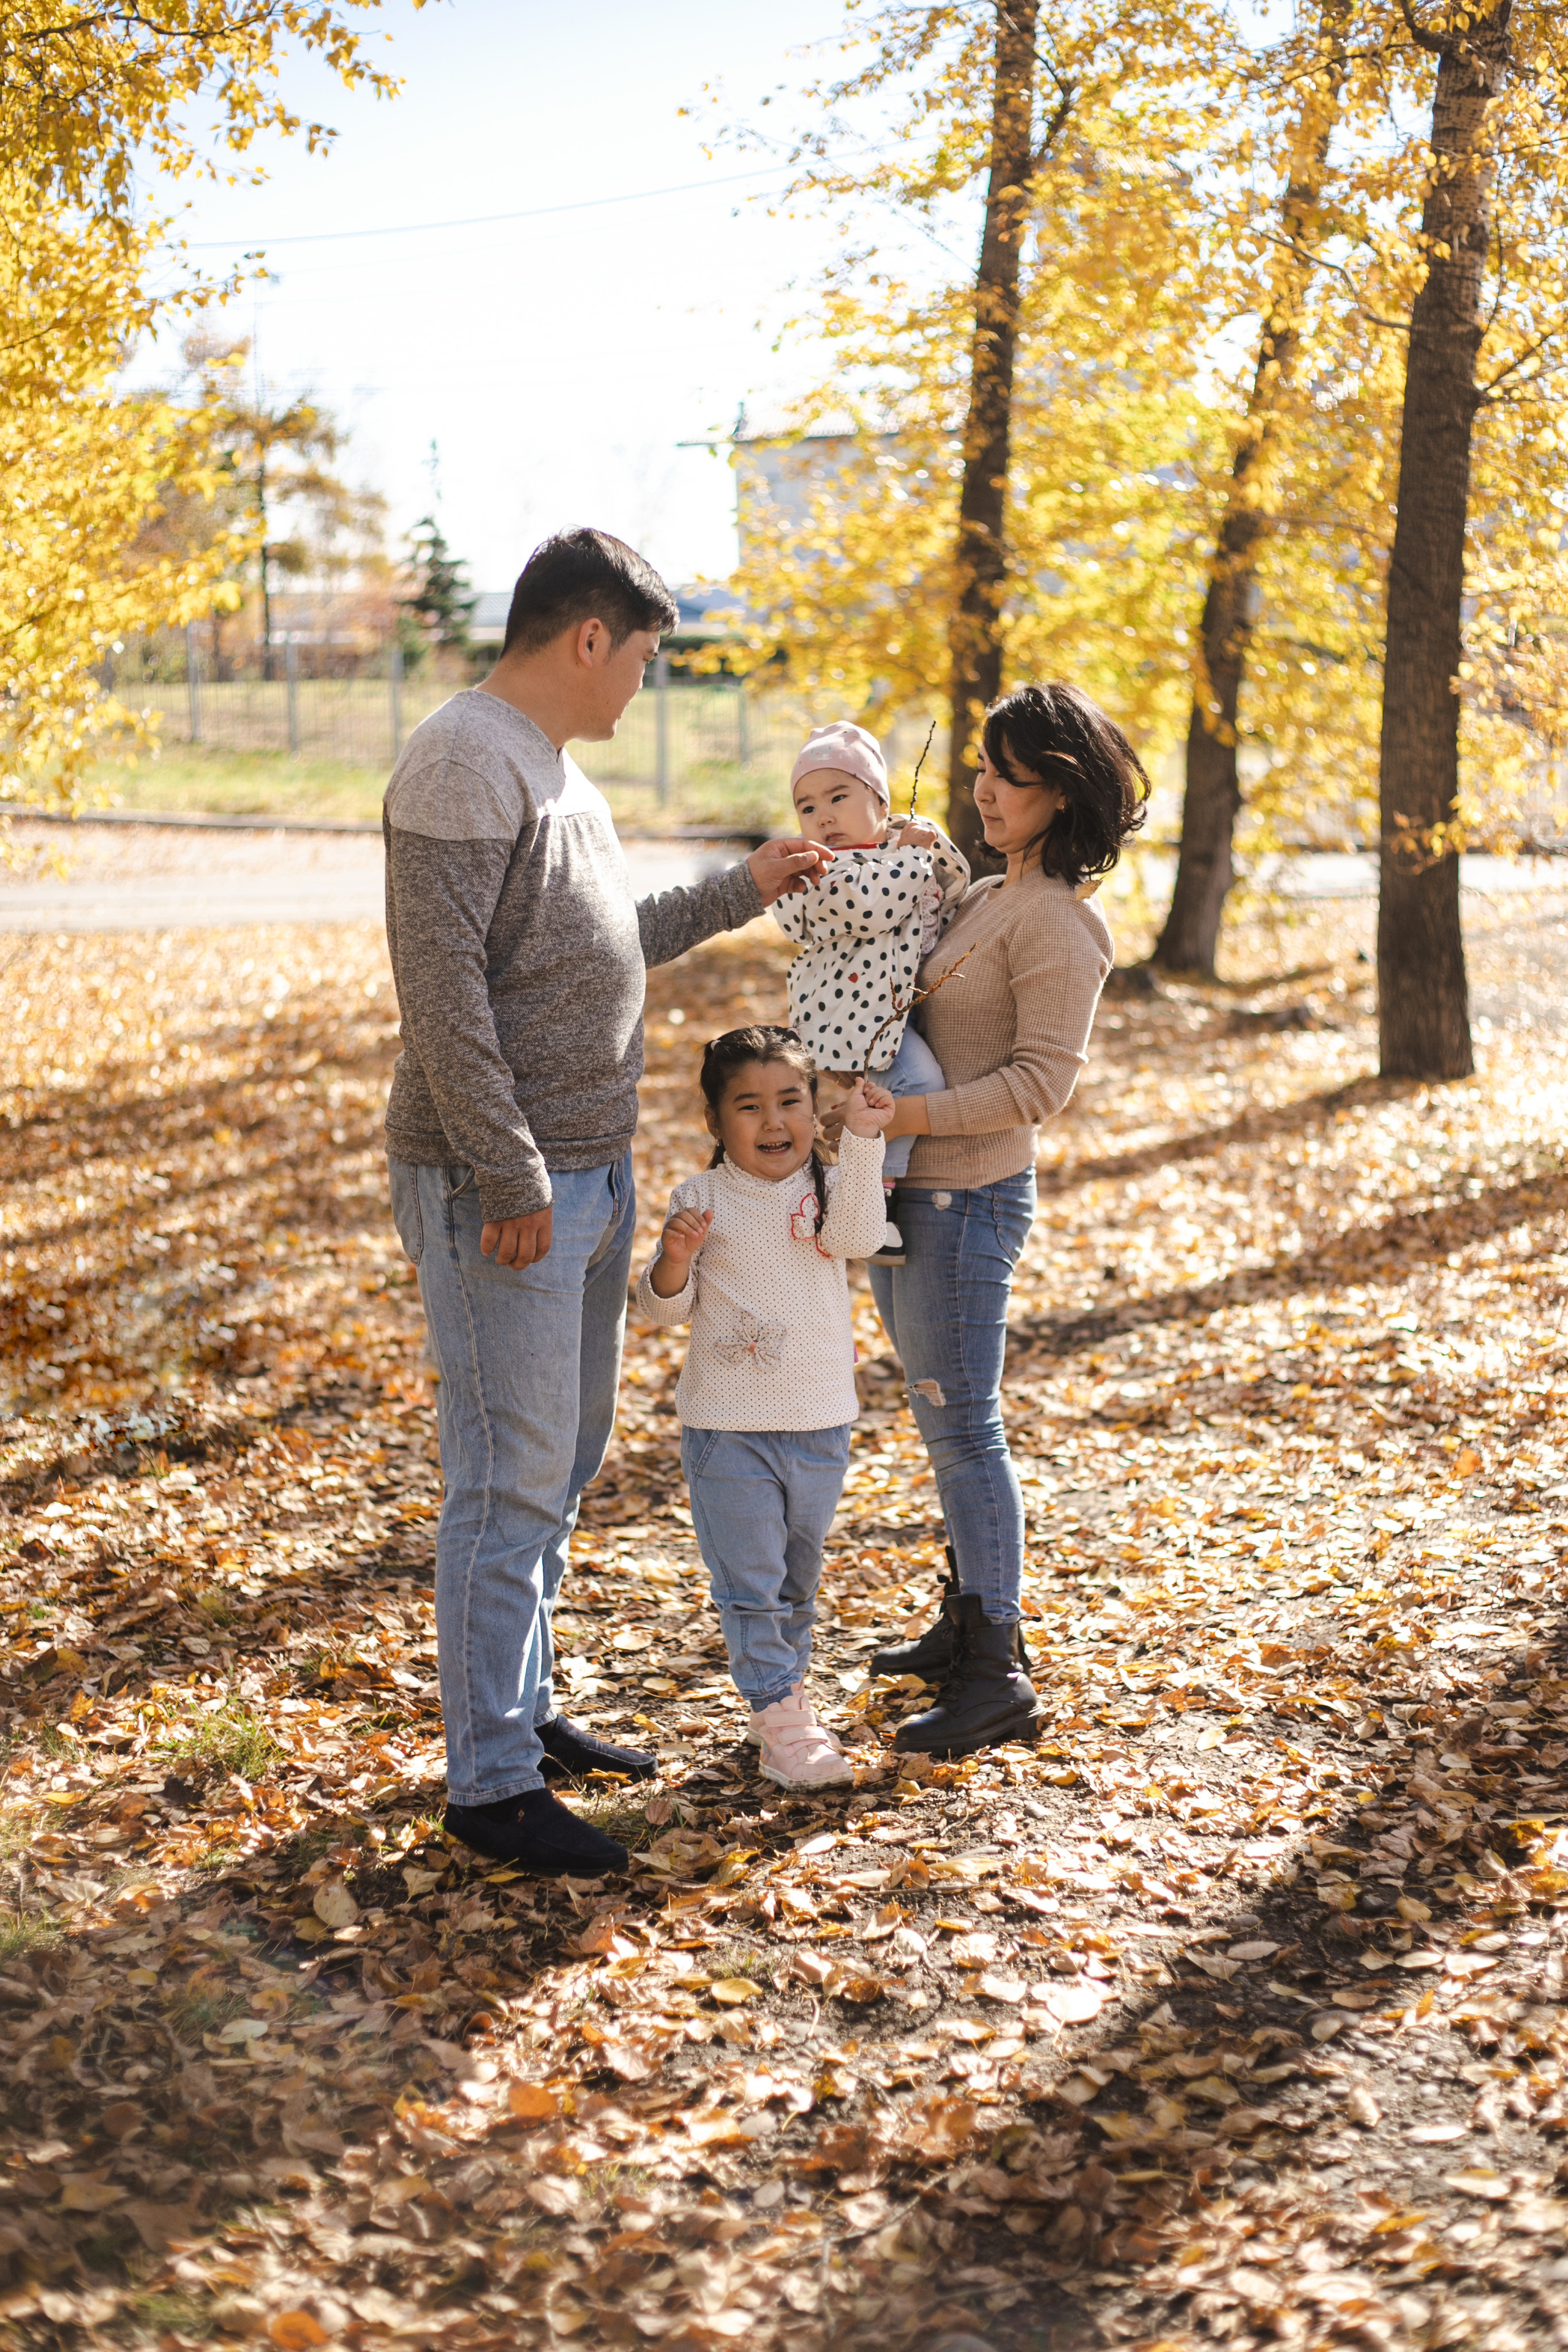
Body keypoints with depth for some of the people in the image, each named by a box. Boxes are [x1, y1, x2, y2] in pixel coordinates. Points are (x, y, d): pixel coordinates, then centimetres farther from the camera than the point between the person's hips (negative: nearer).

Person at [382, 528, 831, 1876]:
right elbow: (442, 988, -22)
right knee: (512, 1482, -5)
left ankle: (522, 1710, 31)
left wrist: (741, 894, 26)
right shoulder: (464, 766, -15)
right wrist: (510, 1174, -23)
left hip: (589, 1173, 10)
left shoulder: (554, 768, 17)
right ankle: (492, 1783, 4)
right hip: (501, 1187, -10)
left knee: (565, 1461, 18)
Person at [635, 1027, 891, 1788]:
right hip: (728, 1429, -3)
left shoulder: (826, 1188, 2)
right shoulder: (701, 1198, -4)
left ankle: (786, 1691, 33)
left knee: (797, 1577, 17)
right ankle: (778, 1720, 2)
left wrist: (862, 1139, -26)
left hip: (819, 1424, 3)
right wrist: (675, 1260, -25)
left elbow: (857, 1235, -21)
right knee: (749, 1581, -3)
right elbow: (664, 1306, -4)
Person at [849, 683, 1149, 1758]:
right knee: (948, 1423, 16)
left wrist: (914, 1115, -25)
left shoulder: (1058, 921, -14)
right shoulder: (986, 897, 15)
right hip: (908, 1191, 9)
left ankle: (996, 1676, 0)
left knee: (962, 1427, -6)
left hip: (968, 1196, -9)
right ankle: (969, 1624, 28)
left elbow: (1041, 1079, -20)